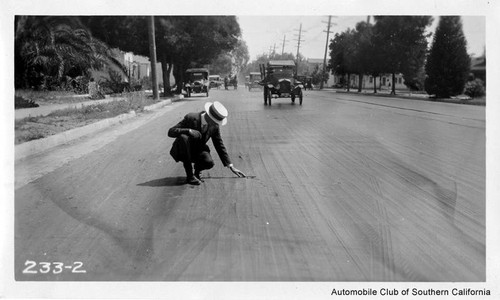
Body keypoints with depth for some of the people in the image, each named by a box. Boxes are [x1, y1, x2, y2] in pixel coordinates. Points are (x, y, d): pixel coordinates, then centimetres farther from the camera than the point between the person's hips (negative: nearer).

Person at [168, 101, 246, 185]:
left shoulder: (215, 126, -10)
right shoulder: (191, 118, -23)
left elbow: (220, 145, -2)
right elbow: (171, 132, -25)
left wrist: (231, 167, -5)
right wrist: (189, 131, -41)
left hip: (197, 151, 2)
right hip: (182, 152, -2)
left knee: (209, 163, -31)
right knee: (183, 137, -37)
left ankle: (197, 169, 7)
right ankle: (189, 175, -25)